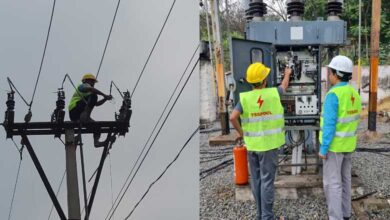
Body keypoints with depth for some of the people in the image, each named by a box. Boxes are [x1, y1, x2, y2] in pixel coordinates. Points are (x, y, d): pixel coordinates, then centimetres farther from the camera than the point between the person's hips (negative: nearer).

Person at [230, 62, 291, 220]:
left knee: (256, 179, 13)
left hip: (252, 144, 2)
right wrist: (287, 74, 37)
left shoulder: (245, 97, -6)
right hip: (269, 144, -2)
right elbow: (284, 86, 16)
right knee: (267, 180, 2)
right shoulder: (274, 93, -7)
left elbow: (233, 117, -17)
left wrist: (241, 132, 1)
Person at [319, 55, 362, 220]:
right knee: (344, 178, 19)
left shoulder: (333, 95, -23)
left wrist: (323, 148, -18)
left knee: (332, 182, 0)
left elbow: (329, 125, -24)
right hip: (348, 143, 8)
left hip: (334, 144, -8)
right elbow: (353, 120, 12)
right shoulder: (353, 93, 4)